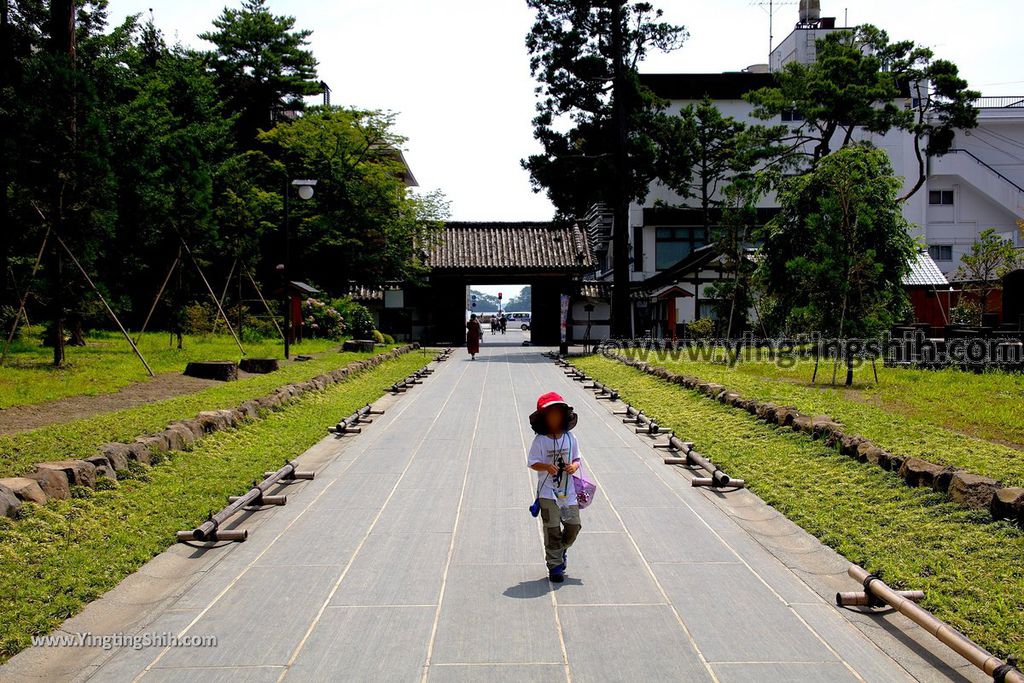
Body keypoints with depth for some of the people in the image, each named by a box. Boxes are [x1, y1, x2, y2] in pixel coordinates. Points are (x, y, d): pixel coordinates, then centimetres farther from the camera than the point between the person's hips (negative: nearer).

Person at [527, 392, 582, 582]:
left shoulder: (570, 438, 1)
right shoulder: (540, 440, -8)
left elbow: (577, 459, 9)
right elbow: (533, 462, -7)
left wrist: (574, 466, -13)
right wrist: (547, 467, -25)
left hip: (568, 490, 3)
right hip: (548, 492, -3)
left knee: (574, 525, 4)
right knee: (552, 529, 1)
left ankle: (561, 549, 34)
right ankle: (555, 565, 14)